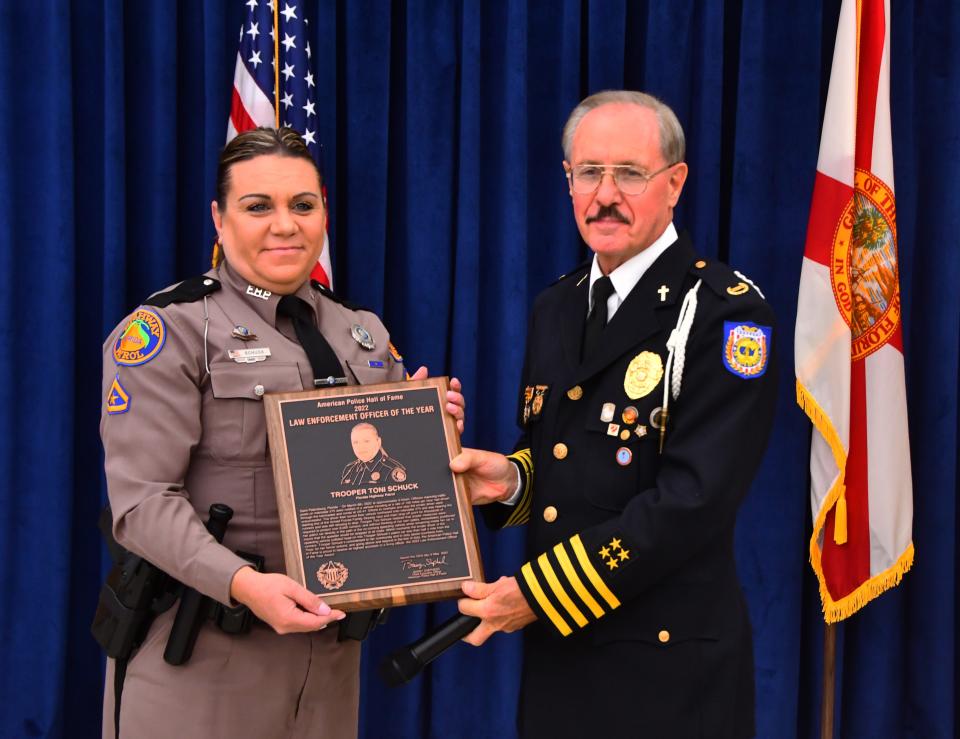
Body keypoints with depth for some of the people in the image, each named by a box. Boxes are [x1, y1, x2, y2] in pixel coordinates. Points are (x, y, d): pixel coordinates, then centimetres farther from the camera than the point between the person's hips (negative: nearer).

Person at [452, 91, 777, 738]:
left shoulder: (726, 313, -13)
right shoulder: (556, 308, 10)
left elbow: (693, 497, -21)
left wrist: (539, 592, -18)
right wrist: (513, 478, -4)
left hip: (667, 665, -6)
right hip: (557, 654, 6)